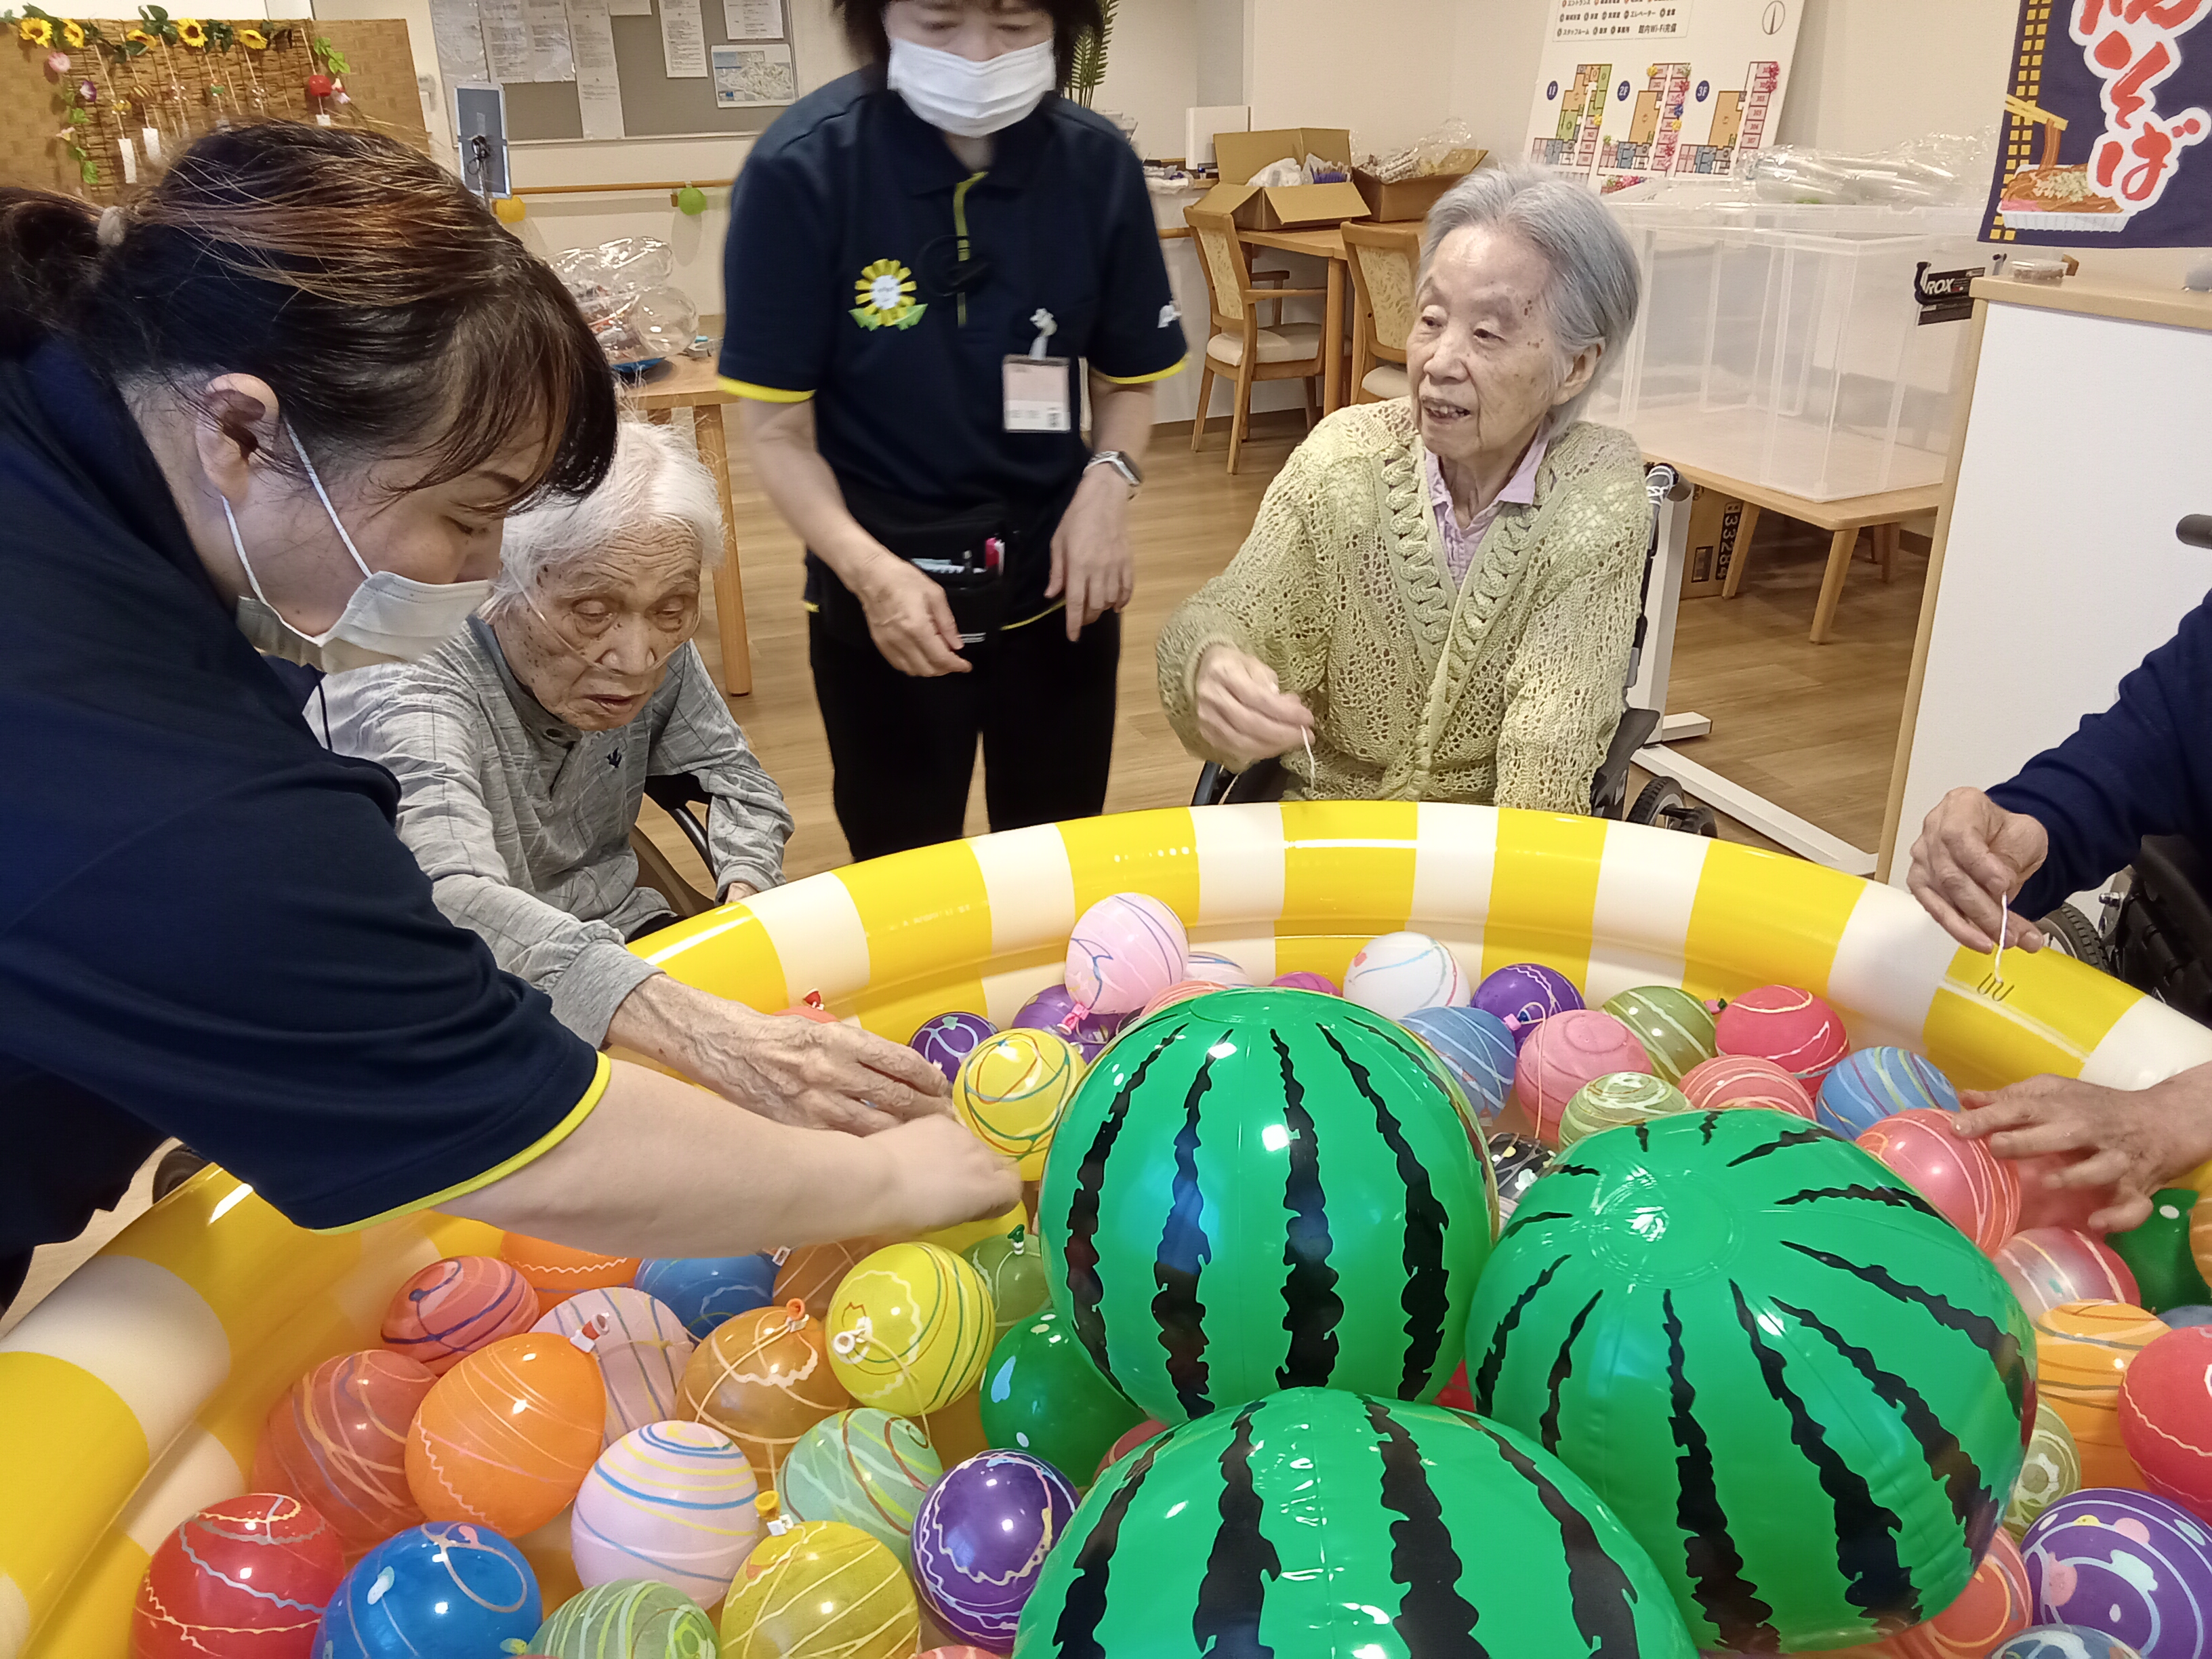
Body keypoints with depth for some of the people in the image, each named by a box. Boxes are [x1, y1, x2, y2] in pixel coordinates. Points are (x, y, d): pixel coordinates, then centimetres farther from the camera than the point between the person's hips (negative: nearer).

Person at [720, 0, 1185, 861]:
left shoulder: (1098, 164, -7)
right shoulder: (801, 169, -16)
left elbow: (1130, 378, 5)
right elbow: (777, 428, -13)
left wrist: (1110, 478, -15)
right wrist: (868, 568, -28)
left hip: (1057, 589, 3)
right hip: (879, 603, -2)